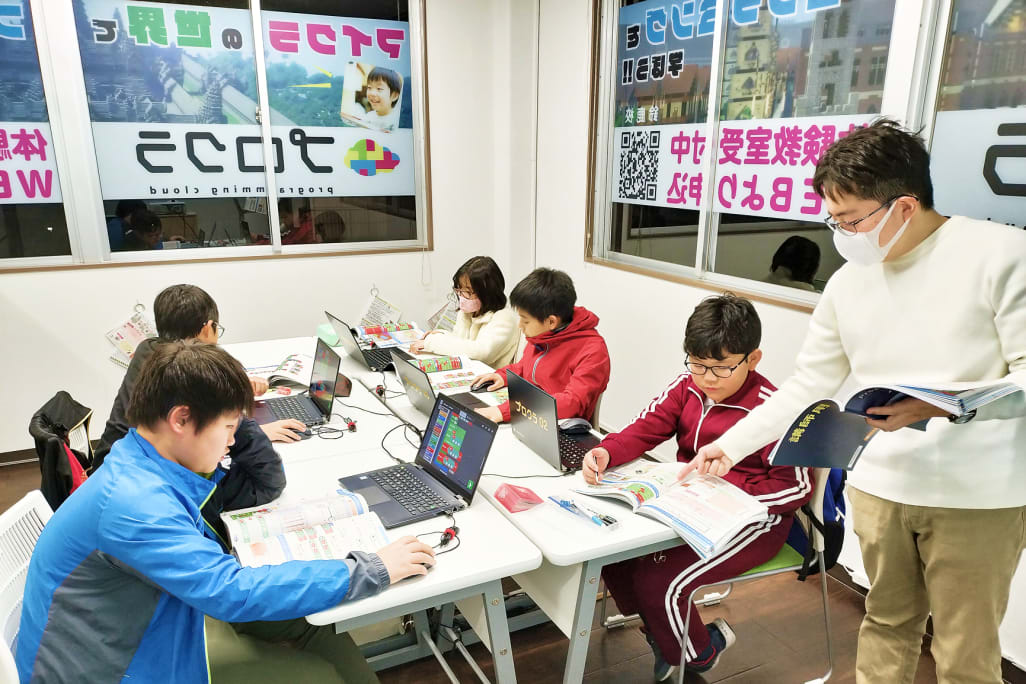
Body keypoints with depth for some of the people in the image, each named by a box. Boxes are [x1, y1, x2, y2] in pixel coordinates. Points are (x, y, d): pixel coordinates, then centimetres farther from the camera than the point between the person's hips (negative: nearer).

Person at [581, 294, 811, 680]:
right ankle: (662, 633, 21)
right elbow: (646, 428, -5)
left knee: (656, 581, -21)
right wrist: (605, 453, -27)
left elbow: (797, 488, -18)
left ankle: (698, 654, 15)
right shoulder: (687, 386, -3)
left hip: (751, 520, -7)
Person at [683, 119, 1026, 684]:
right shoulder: (848, 281, 5)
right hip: (879, 485, 4)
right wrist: (731, 445, 6)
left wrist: (945, 406, -27)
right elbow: (806, 387, 9)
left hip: (979, 495, -4)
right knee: (886, 622, 18)